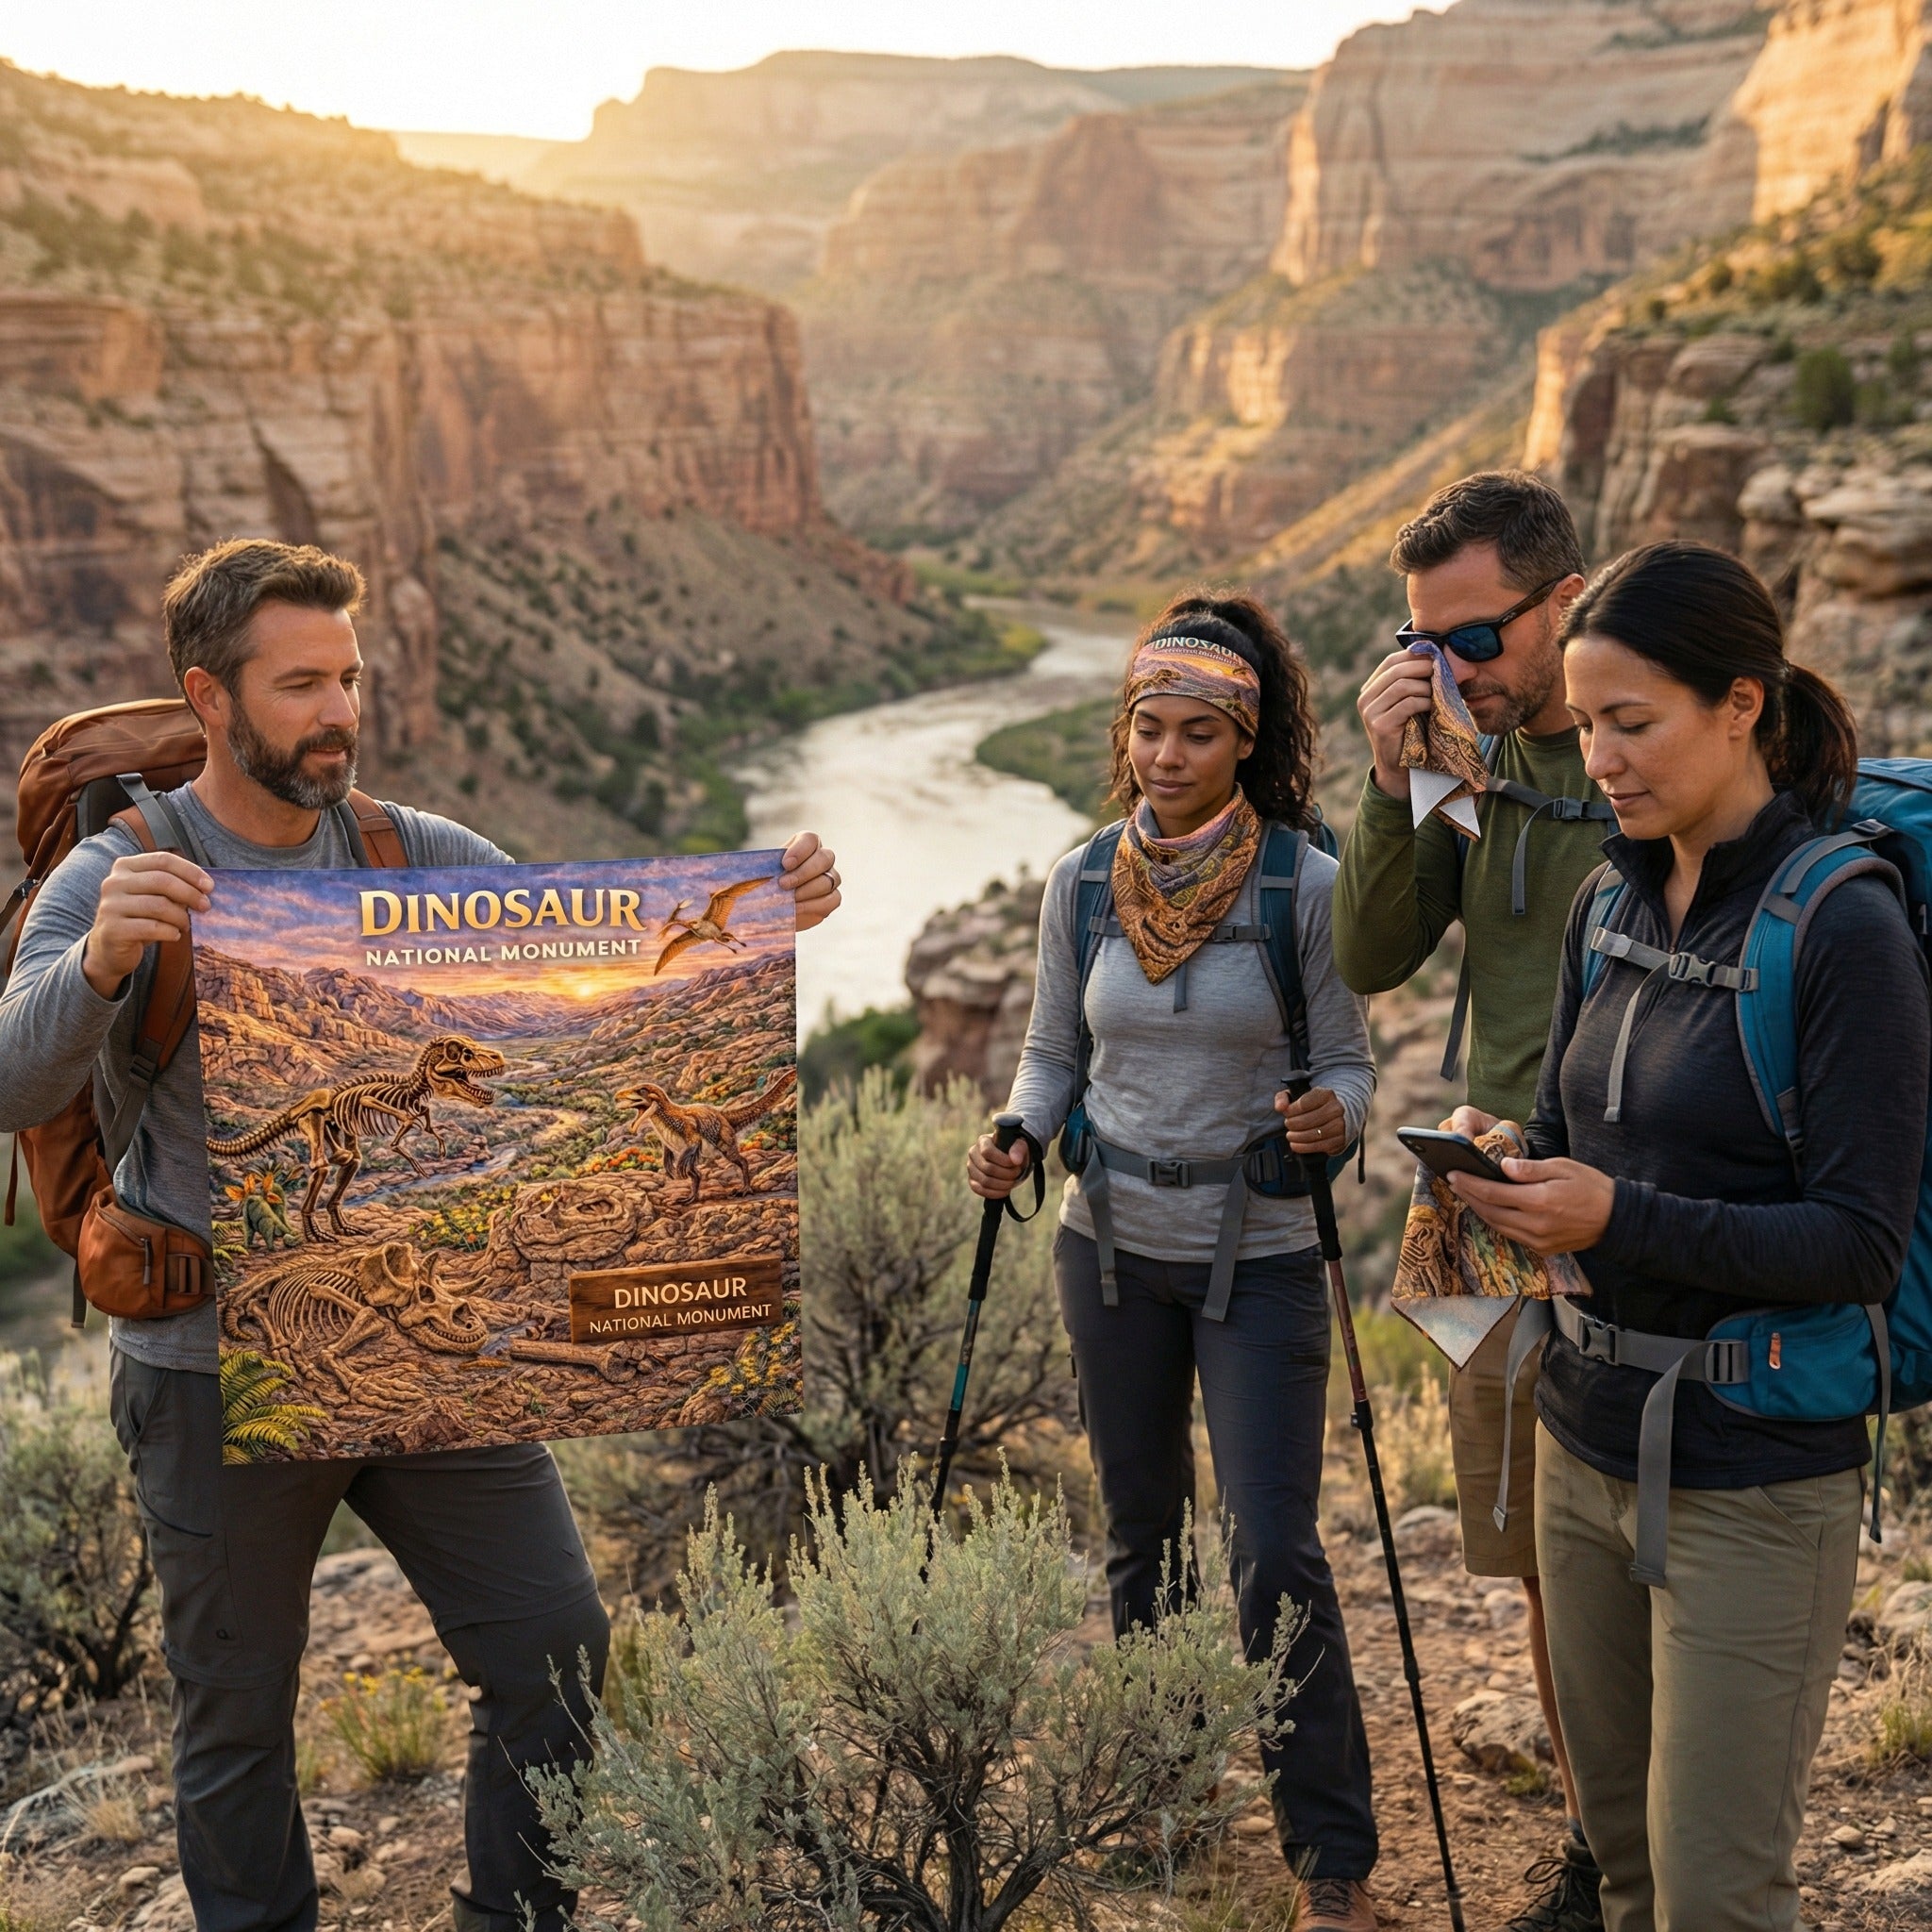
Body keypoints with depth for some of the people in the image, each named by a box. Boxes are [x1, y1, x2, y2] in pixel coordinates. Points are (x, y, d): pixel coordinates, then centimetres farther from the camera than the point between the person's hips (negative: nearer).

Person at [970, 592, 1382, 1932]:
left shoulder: (1307, 885, -12)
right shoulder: (1082, 882, -2)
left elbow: (1349, 1065, -6)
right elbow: (1053, 1055, 8)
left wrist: (1330, 1116, -28)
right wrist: (1017, 1144, -11)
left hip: (1259, 1256, -3)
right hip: (1112, 1245, 4)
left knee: (1276, 1554, -5)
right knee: (1138, 1531, 17)